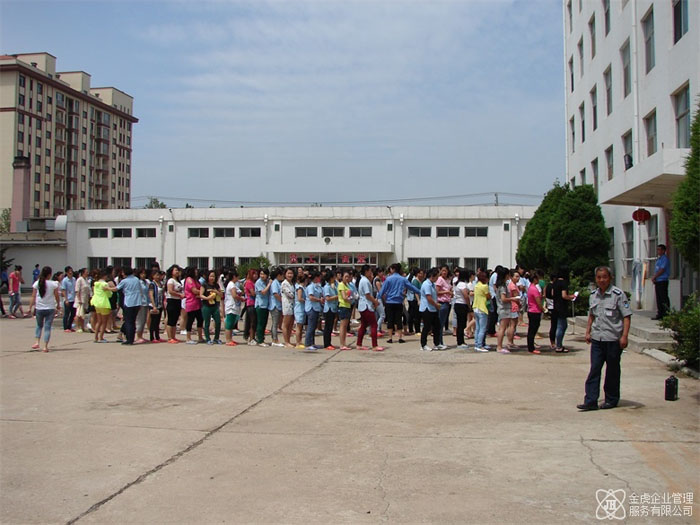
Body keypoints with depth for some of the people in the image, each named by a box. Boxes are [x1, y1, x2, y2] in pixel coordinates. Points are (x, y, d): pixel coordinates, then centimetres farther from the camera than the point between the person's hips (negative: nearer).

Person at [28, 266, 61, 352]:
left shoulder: (37, 283, -2)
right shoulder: (53, 284, -7)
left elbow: (33, 297, -3)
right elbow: (56, 296, 0)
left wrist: (30, 307, 3)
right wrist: (58, 305, 17)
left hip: (39, 308, 2)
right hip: (50, 308, -2)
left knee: (39, 325, 20)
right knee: (47, 327, 3)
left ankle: (37, 342, 6)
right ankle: (45, 346, -2)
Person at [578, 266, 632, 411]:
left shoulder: (618, 294, -8)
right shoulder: (593, 295, 9)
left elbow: (627, 316, -9)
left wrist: (624, 336, -16)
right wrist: (588, 331, 14)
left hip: (613, 339, -4)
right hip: (597, 338, 5)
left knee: (612, 370, 7)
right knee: (594, 369, 0)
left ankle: (611, 399, 21)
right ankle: (590, 401, 0)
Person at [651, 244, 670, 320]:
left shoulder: (664, 258, -9)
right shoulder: (658, 258, 19)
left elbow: (662, 270, -15)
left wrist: (654, 277, -9)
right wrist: (654, 278, 4)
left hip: (663, 281, -9)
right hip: (657, 281, 9)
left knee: (664, 298, -7)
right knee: (659, 299, 10)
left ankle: (666, 313, -4)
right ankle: (660, 314, 14)